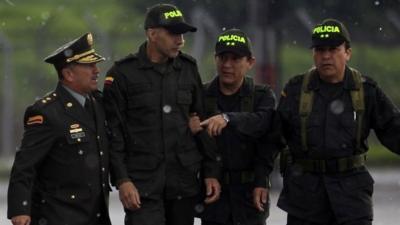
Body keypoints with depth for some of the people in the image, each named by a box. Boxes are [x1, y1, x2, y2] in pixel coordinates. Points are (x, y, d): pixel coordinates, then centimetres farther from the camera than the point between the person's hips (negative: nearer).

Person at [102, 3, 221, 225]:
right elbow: (113, 133, -5)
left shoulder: (188, 69, 9)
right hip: (142, 182, -4)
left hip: (184, 181, 4)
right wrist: (122, 180, -11)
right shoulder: (122, 74, -4)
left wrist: (210, 171, 9)